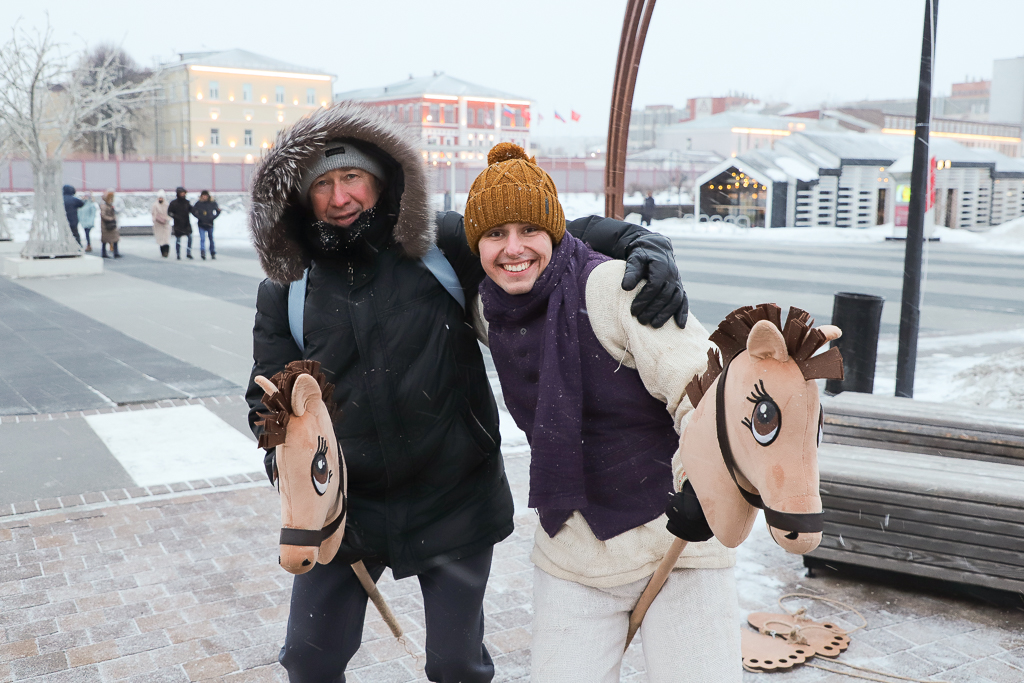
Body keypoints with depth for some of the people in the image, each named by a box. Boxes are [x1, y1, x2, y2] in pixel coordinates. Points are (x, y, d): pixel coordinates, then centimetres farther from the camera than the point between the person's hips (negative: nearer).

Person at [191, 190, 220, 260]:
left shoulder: (212, 203, -1)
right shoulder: (198, 203, -1)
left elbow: (218, 211, 9)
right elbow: (193, 211, 6)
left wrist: (213, 217, -6)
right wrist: (199, 217, -9)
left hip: (210, 224, 1)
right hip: (201, 225, -1)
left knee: (211, 239, 11)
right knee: (202, 239, -12)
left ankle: (213, 253, 23)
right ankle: (202, 252, -20)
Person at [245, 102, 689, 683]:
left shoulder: (446, 244, -9)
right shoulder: (287, 290, -3)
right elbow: (269, 400, 1)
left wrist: (641, 243, -28)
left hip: (453, 501, -1)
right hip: (344, 505, 2)